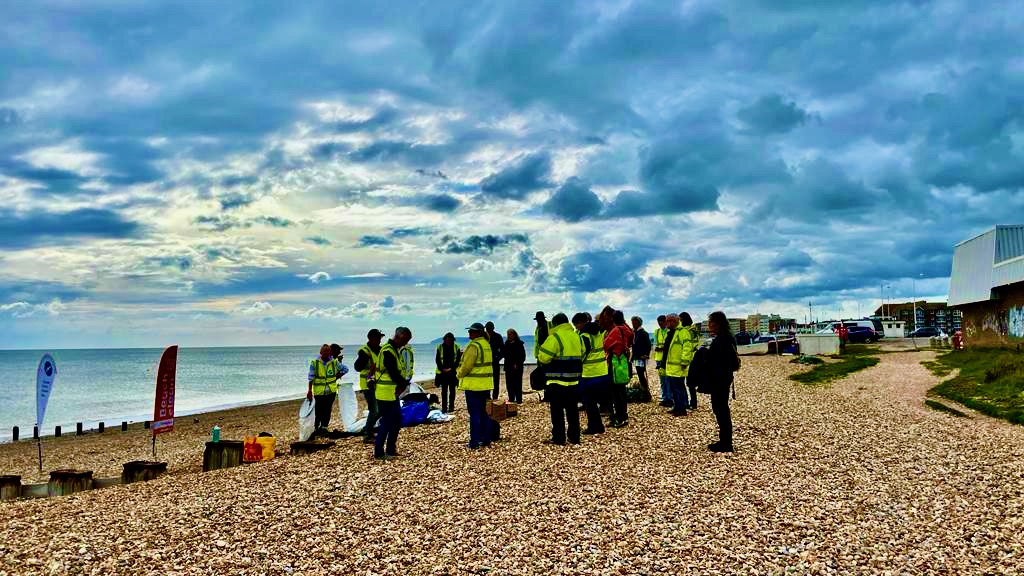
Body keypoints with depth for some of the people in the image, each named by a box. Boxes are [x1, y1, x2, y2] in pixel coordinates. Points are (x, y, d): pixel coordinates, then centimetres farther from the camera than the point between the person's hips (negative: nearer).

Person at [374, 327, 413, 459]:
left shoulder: (395, 350, 15)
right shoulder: (388, 351, -19)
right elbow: (393, 373, -23)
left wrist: (403, 384, -3)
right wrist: (405, 383, -10)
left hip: (393, 393, 10)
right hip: (386, 394, -10)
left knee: (397, 421, 15)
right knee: (387, 423, -4)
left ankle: (391, 449, 24)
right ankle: (379, 453, 5)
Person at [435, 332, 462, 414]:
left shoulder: (456, 347, 0)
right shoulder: (440, 347, 2)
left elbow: (458, 360, -1)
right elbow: (437, 360, 3)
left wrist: (451, 369, -10)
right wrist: (442, 369, -8)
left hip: (453, 372, 0)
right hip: (443, 372, 0)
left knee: (452, 390, 4)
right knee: (444, 390, 2)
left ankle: (451, 407, 9)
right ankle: (444, 407, 5)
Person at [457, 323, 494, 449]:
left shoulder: (474, 346, -16)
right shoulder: (487, 344, 11)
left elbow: (466, 365, -16)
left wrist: (460, 375, 0)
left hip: (473, 385, -8)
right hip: (485, 384, 8)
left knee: (474, 414, -4)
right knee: (483, 412, 15)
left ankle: (474, 442, -1)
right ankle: (486, 439, 19)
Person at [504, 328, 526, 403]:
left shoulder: (519, 344, -5)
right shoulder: (507, 343, 12)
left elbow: (522, 356, -7)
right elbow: (503, 353, 15)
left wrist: (517, 364, -13)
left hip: (517, 367, -6)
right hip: (508, 366, 6)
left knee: (517, 383, -4)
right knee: (509, 383, 7)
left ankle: (519, 399, -1)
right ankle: (511, 398, 15)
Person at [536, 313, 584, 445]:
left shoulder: (555, 337, -14)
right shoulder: (577, 336, 9)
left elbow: (543, 357, -17)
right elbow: (581, 356, 14)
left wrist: (540, 358, 4)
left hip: (557, 381, -7)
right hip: (573, 380, 7)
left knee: (557, 410, 1)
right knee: (572, 409, 13)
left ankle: (558, 438, 3)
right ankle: (574, 437, 18)